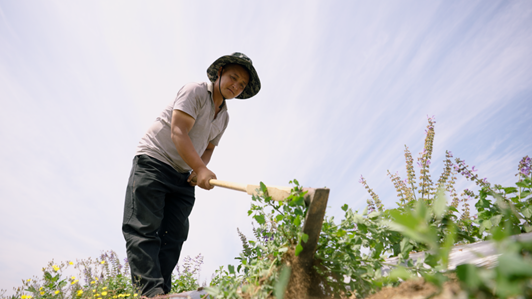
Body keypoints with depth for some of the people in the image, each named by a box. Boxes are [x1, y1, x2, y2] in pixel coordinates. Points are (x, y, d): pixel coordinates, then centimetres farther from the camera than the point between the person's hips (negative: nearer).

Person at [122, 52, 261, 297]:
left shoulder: (224, 116, 14)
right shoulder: (195, 91, -9)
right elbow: (178, 133, -20)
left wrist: (200, 169, -5)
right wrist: (200, 168, -30)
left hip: (183, 175, 7)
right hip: (153, 161, -7)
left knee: (173, 235, -2)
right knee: (143, 228, -14)